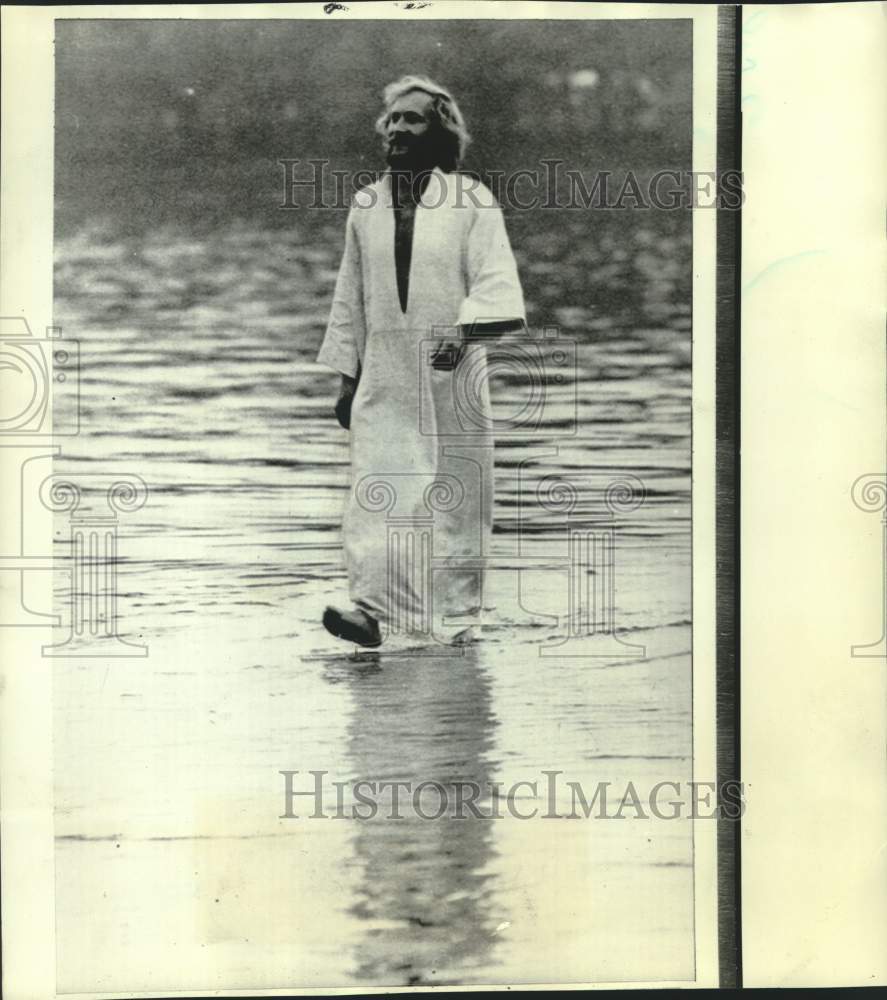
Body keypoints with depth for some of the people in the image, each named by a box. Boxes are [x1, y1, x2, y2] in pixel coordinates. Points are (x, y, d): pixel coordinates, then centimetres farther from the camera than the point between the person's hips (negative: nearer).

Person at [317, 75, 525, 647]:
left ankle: (453, 616, 13)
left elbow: (494, 280, -8)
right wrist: (345, 376, 13)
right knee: (377, 492, -9)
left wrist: (466, 330, -26)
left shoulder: (471, 200, 1)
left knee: (455, 495, 3)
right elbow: (350, 297, 16)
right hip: (383, 377, 3)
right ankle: (370, 606, -13)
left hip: (452, 372, -2)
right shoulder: (366, 206, 12)